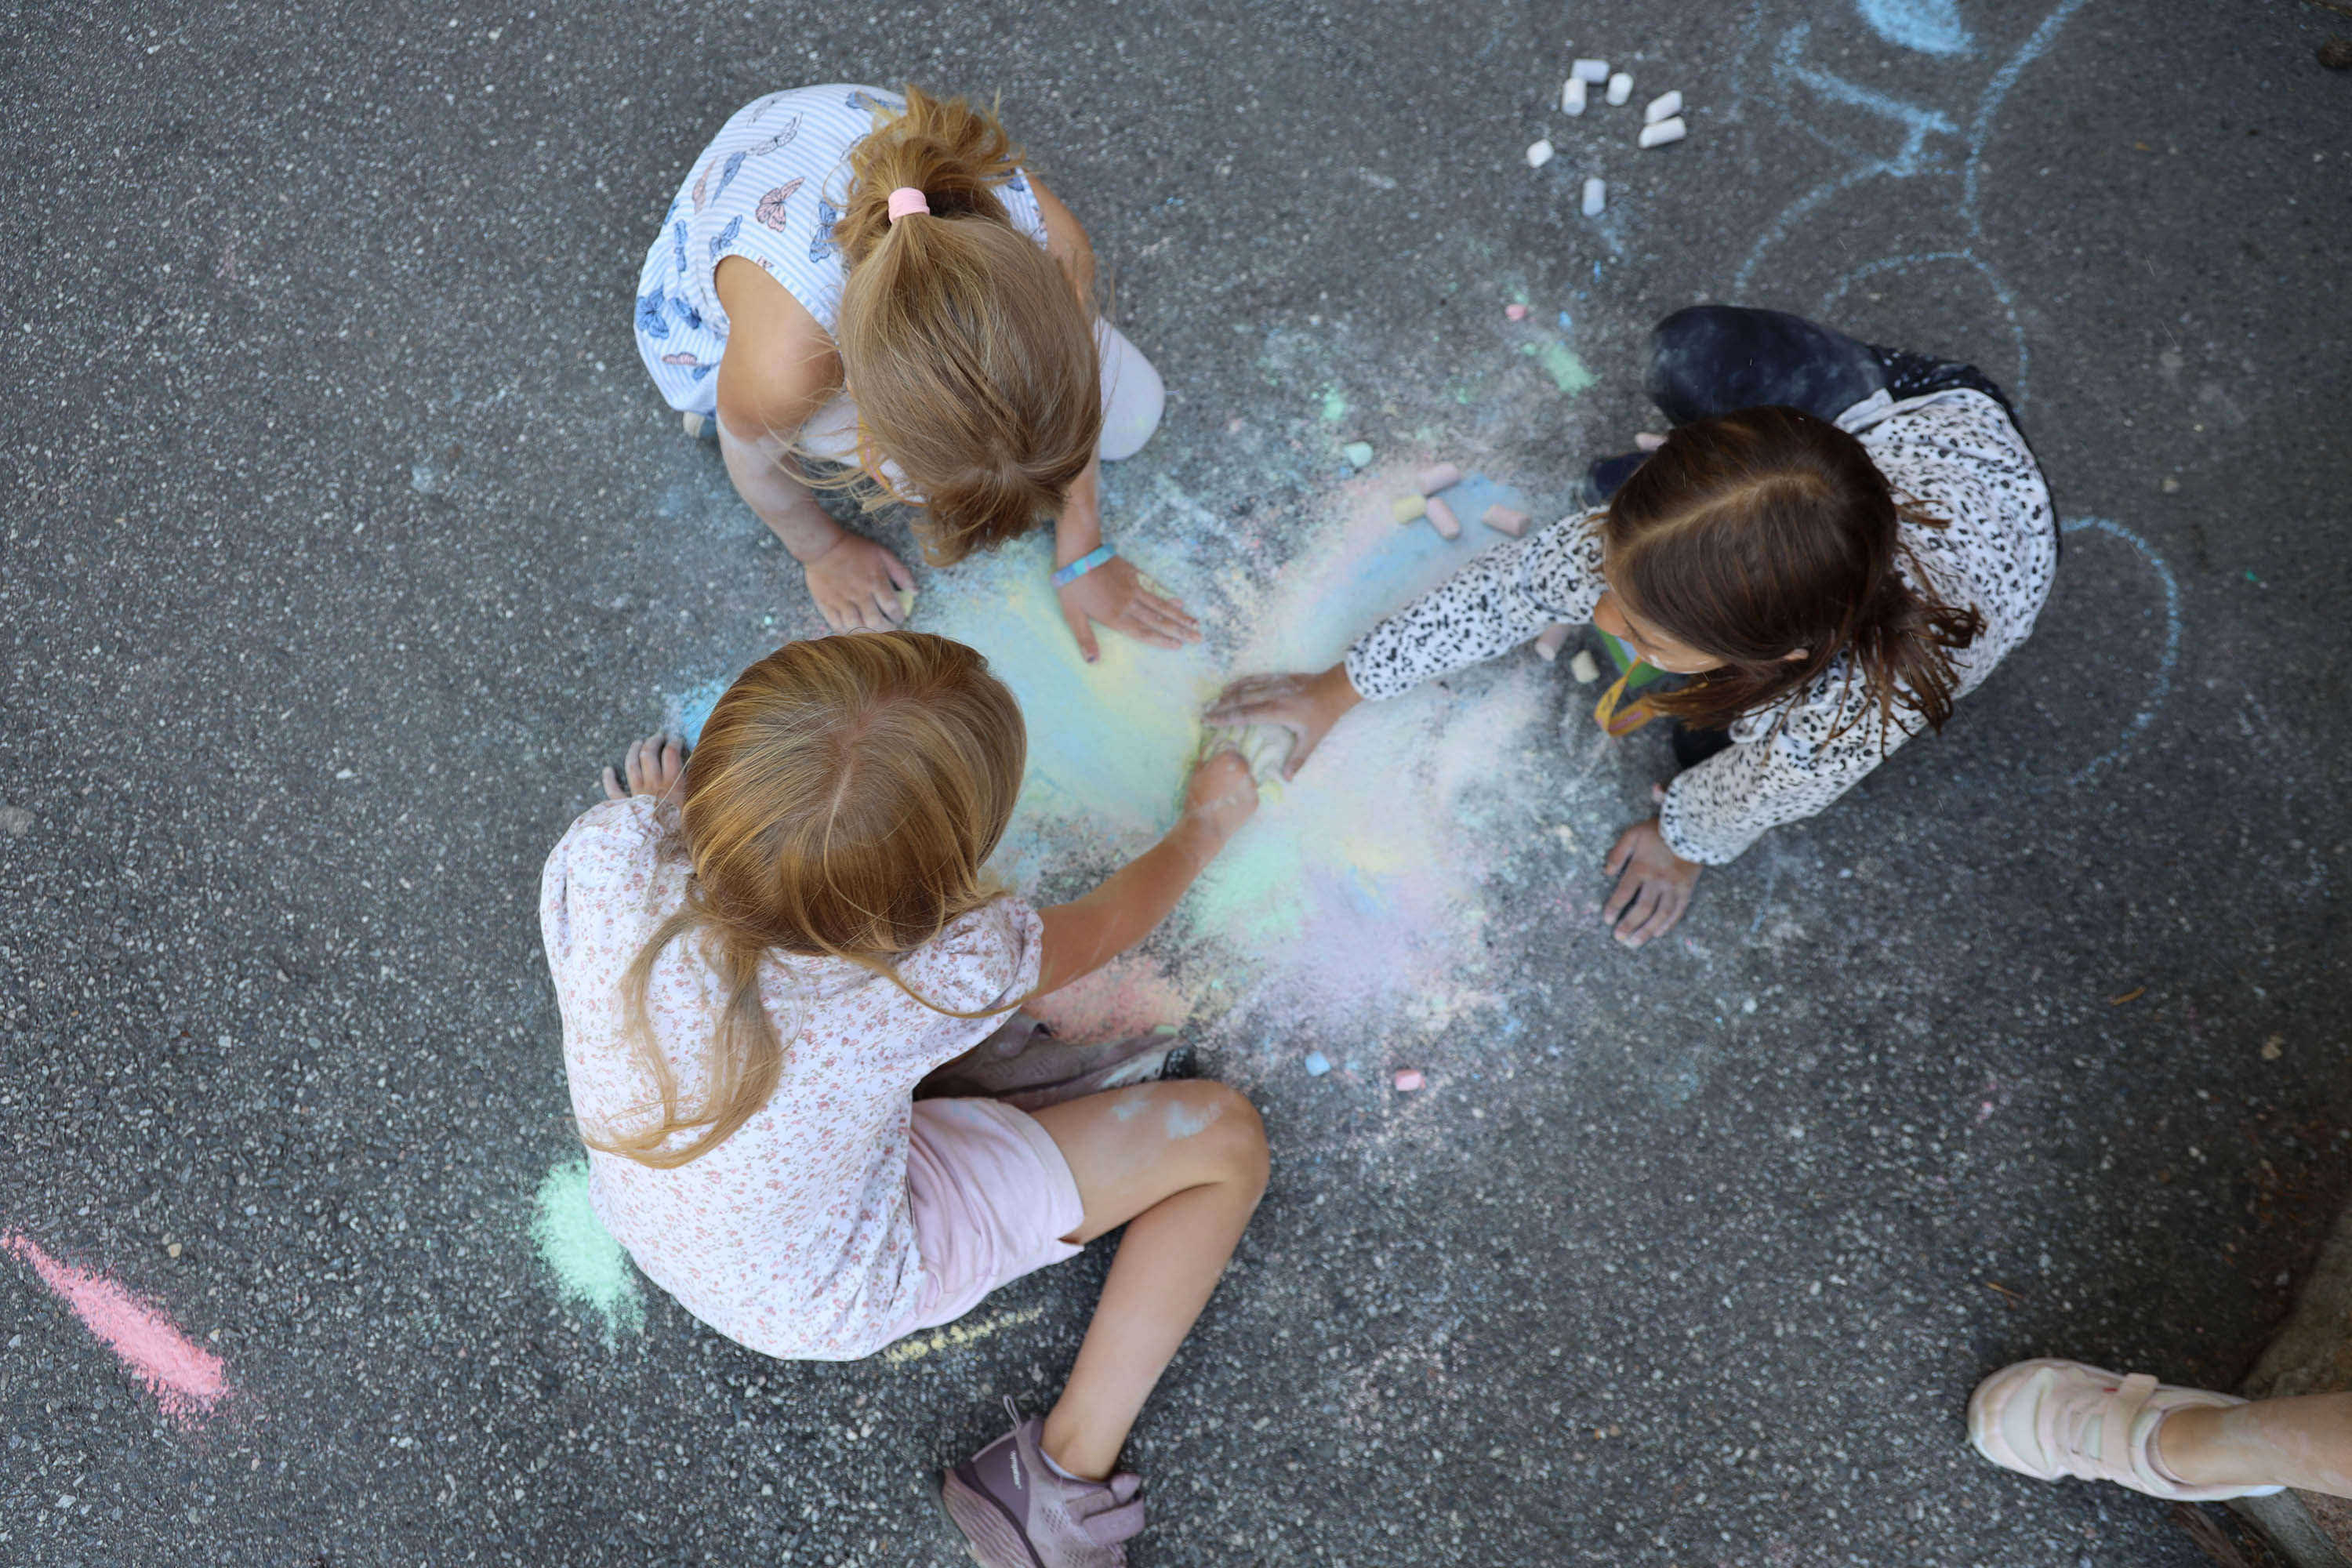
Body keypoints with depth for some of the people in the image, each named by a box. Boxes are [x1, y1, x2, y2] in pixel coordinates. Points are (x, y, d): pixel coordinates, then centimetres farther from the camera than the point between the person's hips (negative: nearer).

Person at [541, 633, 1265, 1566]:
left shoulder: (600, 860, -33)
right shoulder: (944, 975, -37)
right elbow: (1105, 924, -14)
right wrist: (1207, 823, 3)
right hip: (829, 1306, -4)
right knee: (1226, 1139, -3)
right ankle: (1064, 1470, 1)